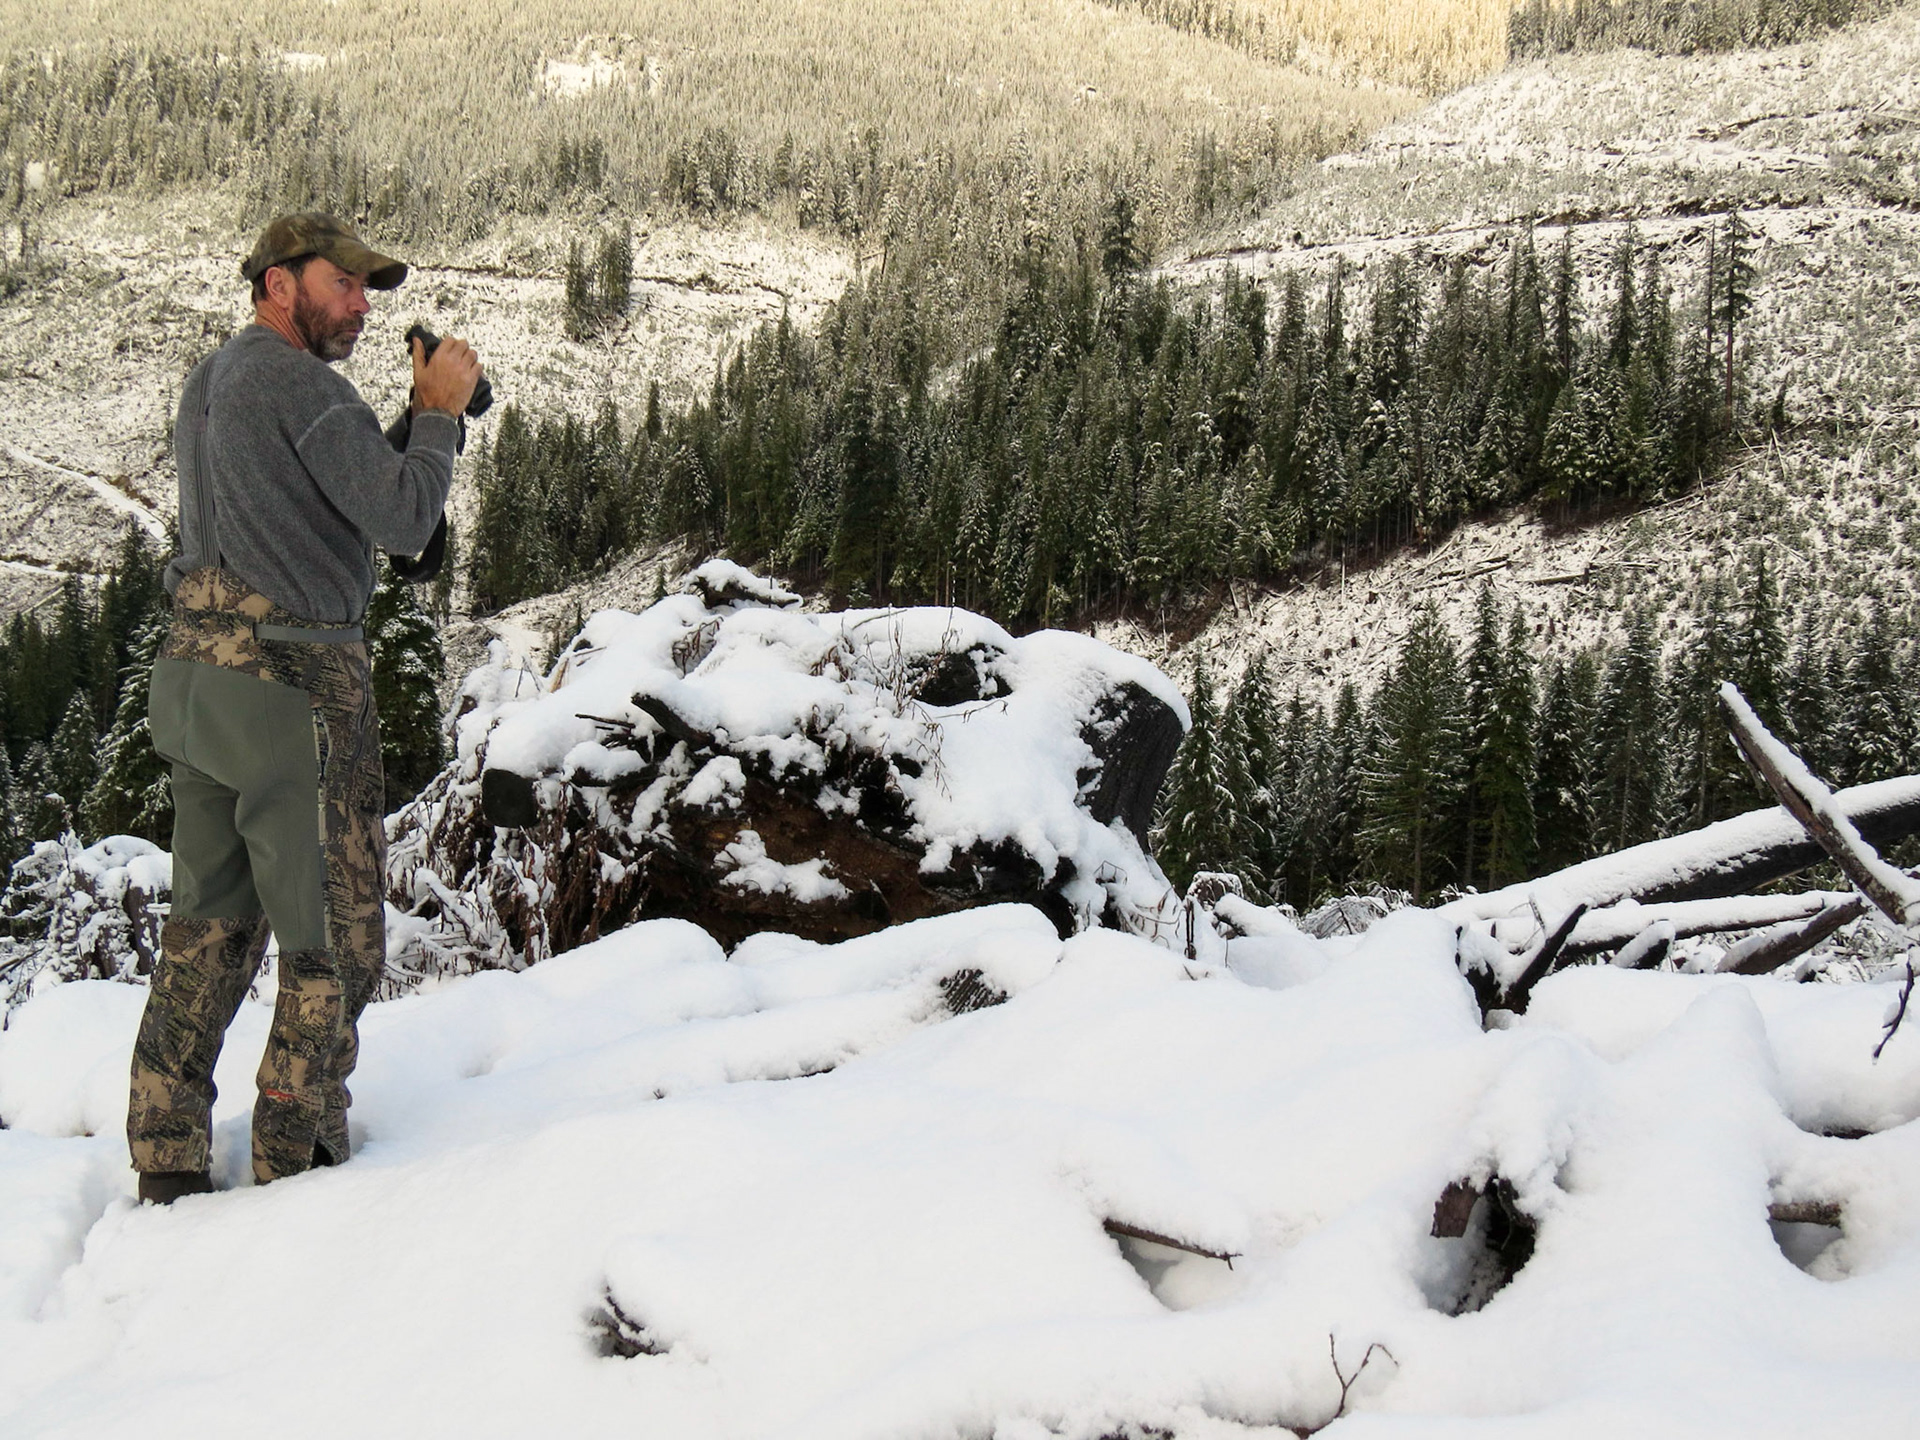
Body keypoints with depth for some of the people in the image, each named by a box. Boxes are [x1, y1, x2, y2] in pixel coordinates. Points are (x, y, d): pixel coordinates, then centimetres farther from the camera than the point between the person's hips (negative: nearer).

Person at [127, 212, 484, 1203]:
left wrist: (420, 416, 13)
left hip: (199, 674, 9)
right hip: (295, 680, -9)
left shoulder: (205, 386, 17)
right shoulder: (298, 382, -12)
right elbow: (402, 523, -15)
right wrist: (439, 414, -2)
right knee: (334, 933, 2)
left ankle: (167, 1159, 18)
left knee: (210, 924, 14)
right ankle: (295, 1156, 8)